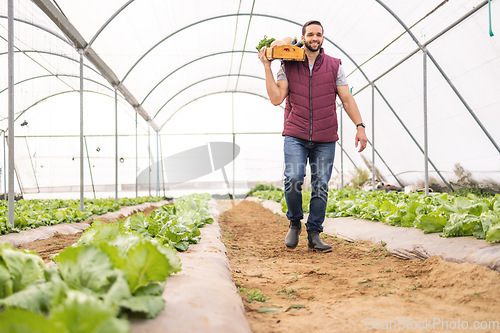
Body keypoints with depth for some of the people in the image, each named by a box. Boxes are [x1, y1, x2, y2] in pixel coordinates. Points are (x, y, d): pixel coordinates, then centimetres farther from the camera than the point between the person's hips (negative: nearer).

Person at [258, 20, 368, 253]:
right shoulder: (288, 66, 7)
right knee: (293, 179, -17)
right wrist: (267, 67, -4)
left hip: (325, 139, 1)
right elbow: (276, 98, -1)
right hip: (295, 136, -1)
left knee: (321, 186, 0)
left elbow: (347, 99, 7)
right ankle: (294, 223, 8)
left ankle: (314, 235, 11)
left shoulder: (334, 66, 10)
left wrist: (360, 126, -3)